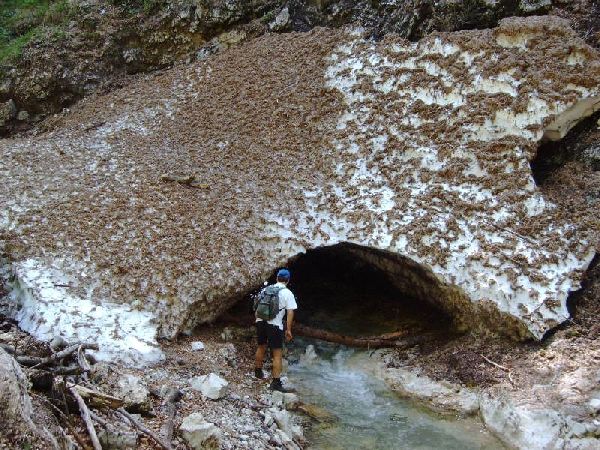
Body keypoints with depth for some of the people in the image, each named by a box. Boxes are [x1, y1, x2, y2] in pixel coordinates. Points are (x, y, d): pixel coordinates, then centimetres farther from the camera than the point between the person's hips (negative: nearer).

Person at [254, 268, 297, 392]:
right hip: (274, 325, -5)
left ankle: (258, 371, 43)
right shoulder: (288, 293, -3)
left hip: (260, 321, 5)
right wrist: (288, 330, -3)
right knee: (277, 354, 0)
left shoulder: (266, 289, 10)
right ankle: (276, 382, -4)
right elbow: (290, 312, -8)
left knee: (261, 347, 26)